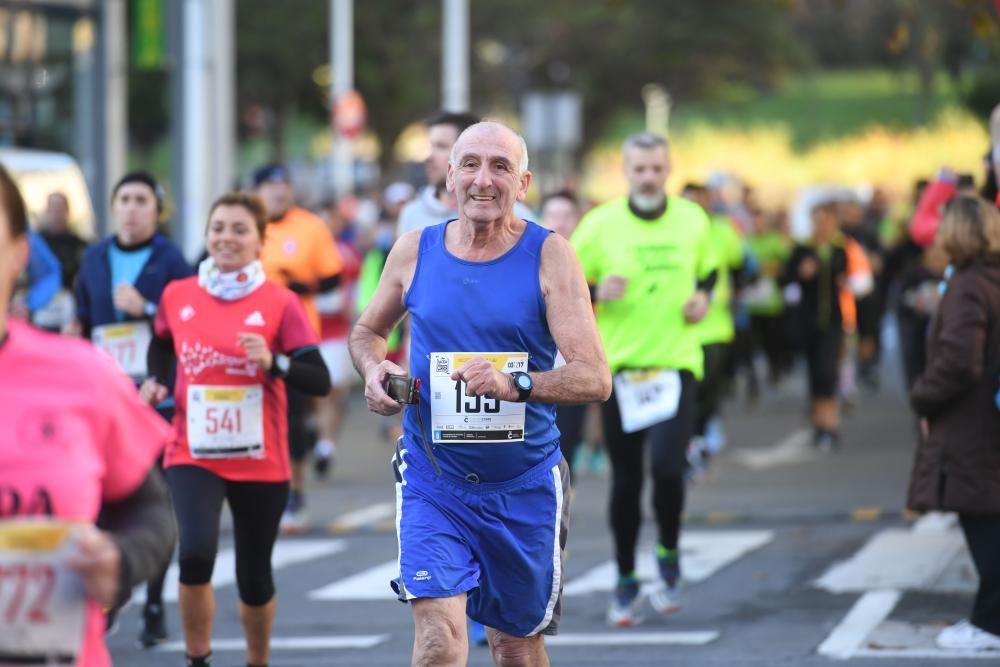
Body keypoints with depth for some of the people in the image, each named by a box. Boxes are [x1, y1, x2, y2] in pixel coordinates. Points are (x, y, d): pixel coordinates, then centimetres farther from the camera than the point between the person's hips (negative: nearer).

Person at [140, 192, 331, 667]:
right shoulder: (177, 296, 1)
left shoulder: (280, 303, -7)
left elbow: (320, 382, -11)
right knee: (195, 553, -23)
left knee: (254, 576, 10)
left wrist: (273, 363, -27)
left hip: (261, 463, 0)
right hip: (193, 455, 0)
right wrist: (155, 382, 4)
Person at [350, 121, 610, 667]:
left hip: (523, 487, 0)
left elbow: (594, 378, -15)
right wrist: (373, 369, -4)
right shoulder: (415, 251, 1)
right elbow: (367, 331, 20)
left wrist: (515, 383, -32)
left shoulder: (549, 256, -7)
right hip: (433, 482, 0)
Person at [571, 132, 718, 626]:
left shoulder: (692, 220, 2)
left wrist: (704, 297, 0)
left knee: (667, 465, -17)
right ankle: (625, 583, 22)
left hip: (676, 363, 0)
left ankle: (669, 556, 10)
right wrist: (596, 292, -19)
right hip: (619, 366, 0)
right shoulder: (600, 225, -5)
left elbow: (709, 270, 20)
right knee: (625, 479, 7)